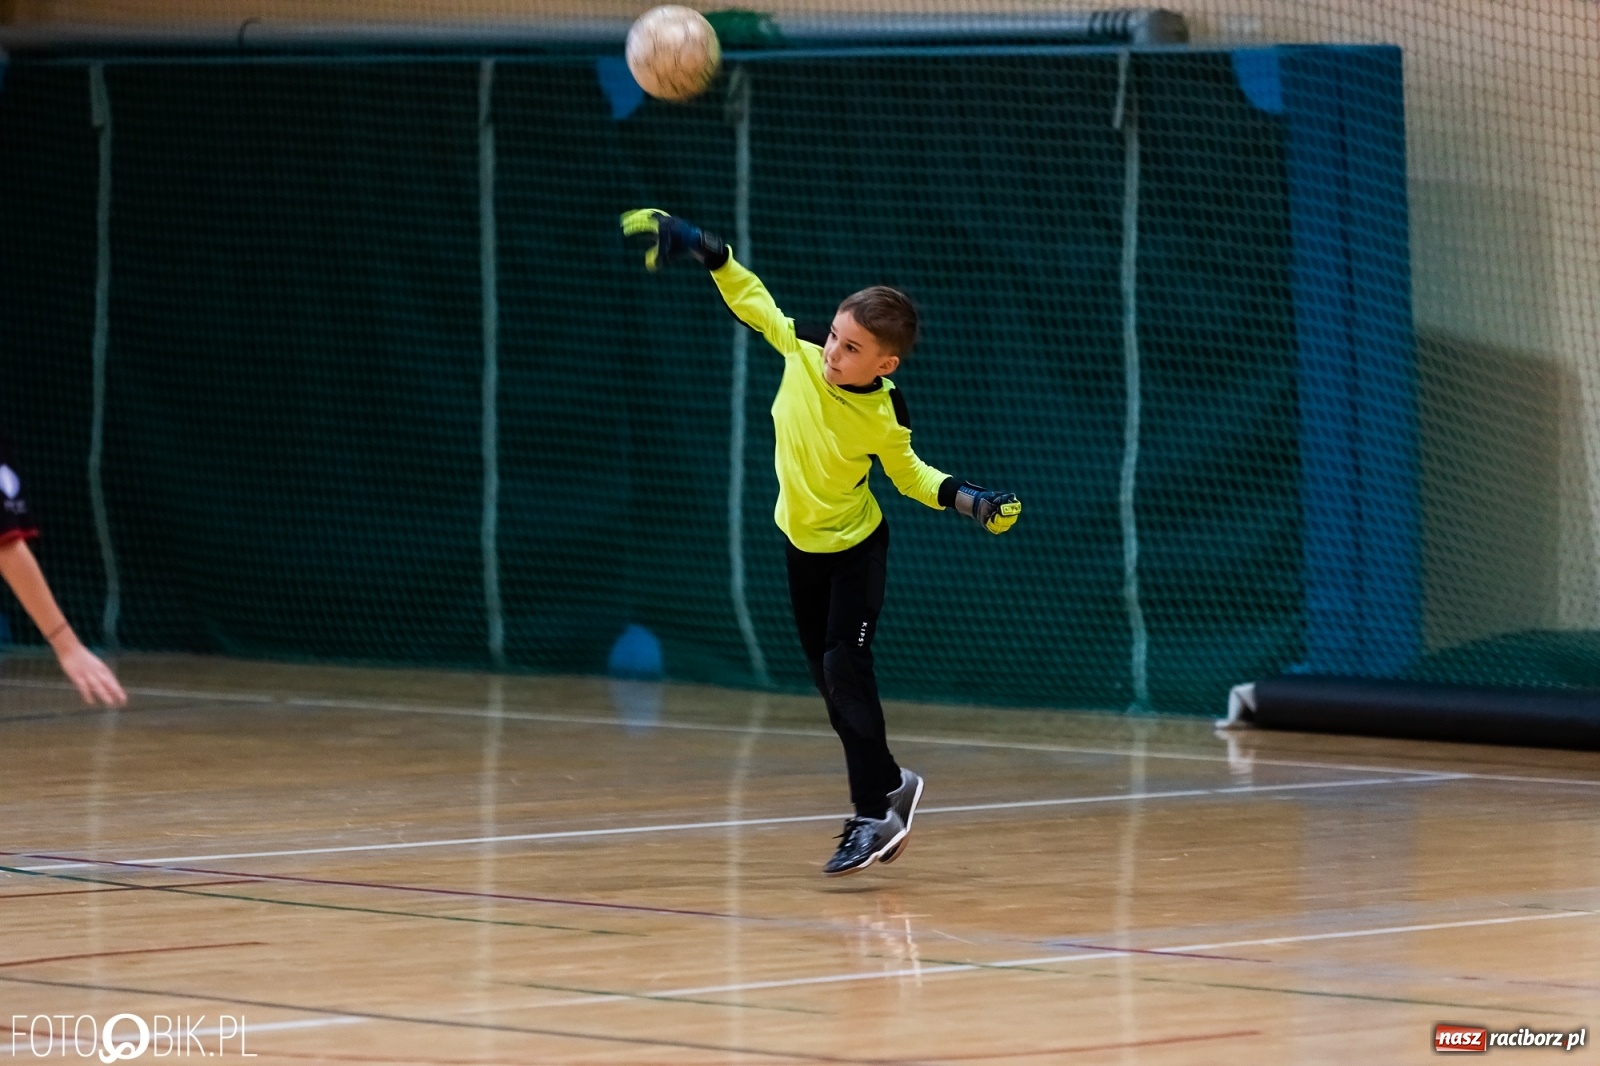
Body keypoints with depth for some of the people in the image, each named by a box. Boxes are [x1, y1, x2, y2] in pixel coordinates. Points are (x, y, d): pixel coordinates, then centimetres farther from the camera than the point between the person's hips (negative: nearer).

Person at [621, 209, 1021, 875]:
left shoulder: (883, 419, -26)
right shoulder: (801, 357, -18)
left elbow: (909, 475, -8)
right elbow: (754, 303, -3)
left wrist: (968, 499, -23)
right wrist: (704, 251, -7)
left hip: (856, 547, -5)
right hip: (802, 542, 5)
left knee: (844, 667, -15)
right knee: (827, 677, 10)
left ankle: (874, 810, -8)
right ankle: (888, 785, 26)